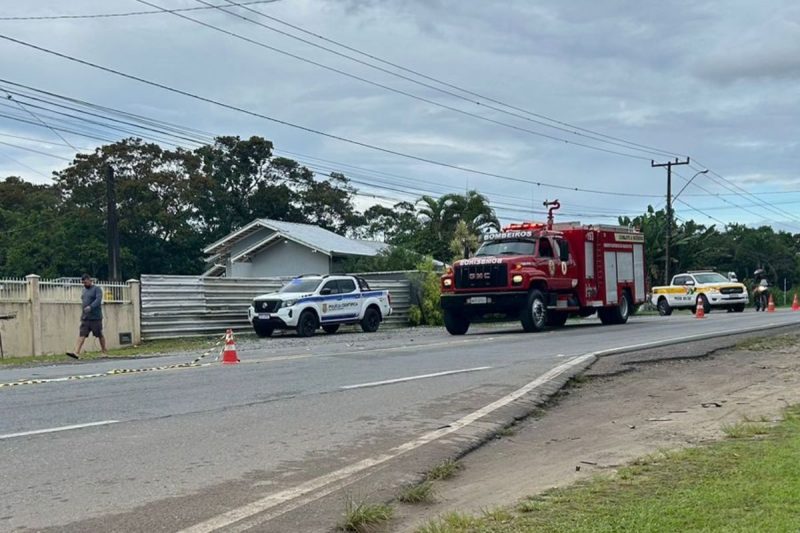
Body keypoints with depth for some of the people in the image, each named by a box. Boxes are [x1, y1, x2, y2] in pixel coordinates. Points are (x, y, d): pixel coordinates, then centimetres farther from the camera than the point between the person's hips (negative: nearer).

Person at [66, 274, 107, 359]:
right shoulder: (84, 290, 17)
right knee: (82, 335, -6)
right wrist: (82, 315, 20)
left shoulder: (97, 289, -5)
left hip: (95, 317, -6)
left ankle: (105, 352, 15)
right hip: (85, 317, 6)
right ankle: (77, 353, -16)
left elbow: (98, 300, -20)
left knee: (99, 335, 3)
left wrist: (90, 307, -34)